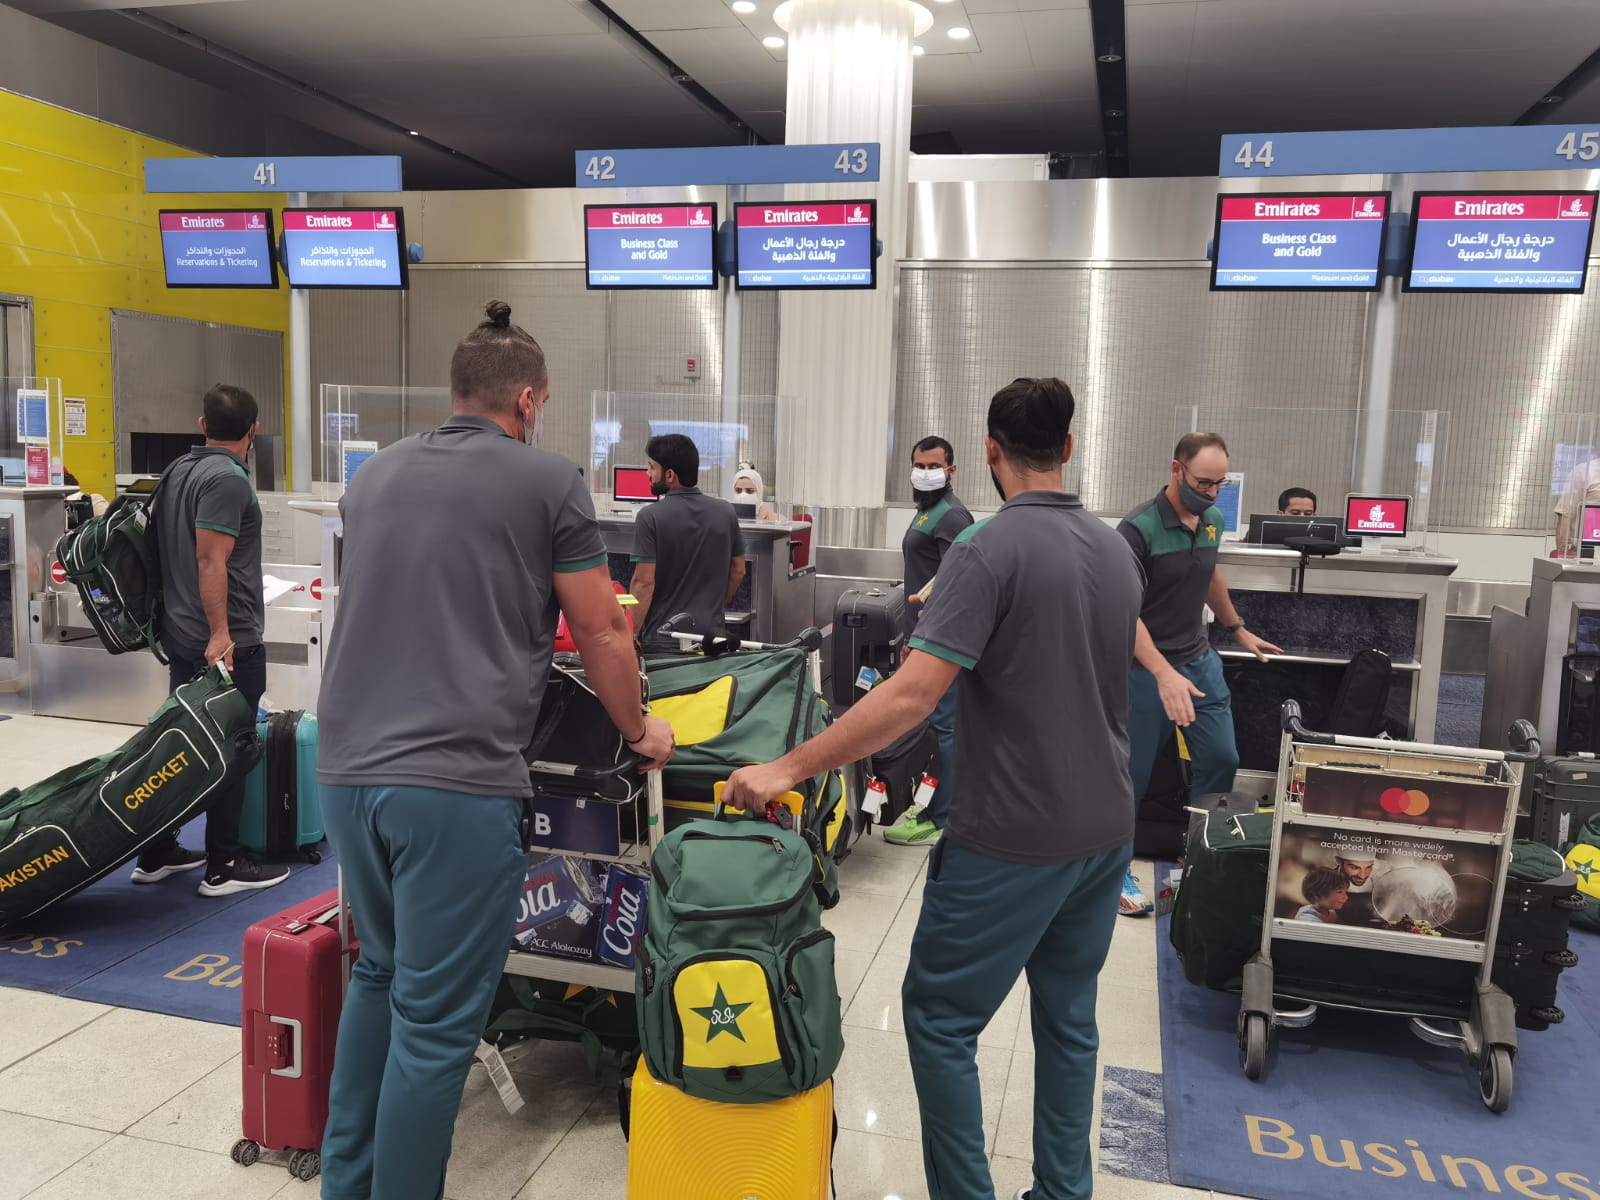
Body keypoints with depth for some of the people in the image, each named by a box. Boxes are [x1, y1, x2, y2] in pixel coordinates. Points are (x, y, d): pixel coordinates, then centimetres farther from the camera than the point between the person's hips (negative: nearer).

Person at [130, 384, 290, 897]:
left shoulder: (178, 469, 13)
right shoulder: (228, 478, -16)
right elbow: (210, 559, -23)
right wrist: (221, 633, -23)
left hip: (181, 635, 9)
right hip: (227, 642, -9)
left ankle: (157, 855, 25)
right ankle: (224, 866, 7)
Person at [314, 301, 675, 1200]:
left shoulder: (375, 476, 15)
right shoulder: (549, 482, -2)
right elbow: (602, 636, 1)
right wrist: (639, 731, 17)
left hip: (348, 770, 7)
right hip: (457, 785, -7)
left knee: (382, 973, 25)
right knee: (436, 1019, 4)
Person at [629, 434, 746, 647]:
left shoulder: (651, 517, -12)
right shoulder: (726, 512, 3)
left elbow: (644, 582, -14)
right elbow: (738, 571, 10)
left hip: (661, 639, -4)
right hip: (710, 633, 4)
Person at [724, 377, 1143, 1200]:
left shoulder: (987, 551, -18)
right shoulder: (1117, 552, 5)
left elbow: (911, 695, -26)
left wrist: (789, 768, -21)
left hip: (1014, 839, -7)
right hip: (1106, 830, 8)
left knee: (939, 1017, 7)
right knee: (1068, 1016, 19)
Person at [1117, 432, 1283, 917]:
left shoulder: (1212, 521, 3)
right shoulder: (1139, 528, -19)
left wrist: (1238, 630, 31)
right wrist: (1163, 673, -32)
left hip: (1200, 659, 7)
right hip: (1147, 668, -7)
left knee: (1222, 759, 8)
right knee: (1132, 773, 3)